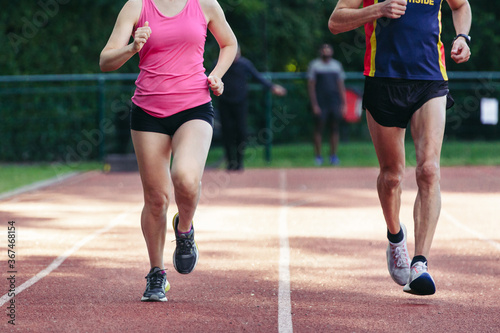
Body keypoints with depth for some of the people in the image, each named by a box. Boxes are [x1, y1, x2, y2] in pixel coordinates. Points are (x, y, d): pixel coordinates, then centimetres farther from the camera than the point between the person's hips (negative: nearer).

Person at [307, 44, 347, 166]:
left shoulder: (337, 65, 14)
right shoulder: (314, 65, 2)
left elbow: (341, 85, 16)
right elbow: (311, 86, -2)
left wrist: (343, 104, 8)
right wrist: (314, 104, -10)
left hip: (335, 103, 4)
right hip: (320, 104, -4)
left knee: (334, 128, 2)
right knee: (318, 128, -5)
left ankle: (333, 156, 8)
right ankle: (318, 156, 2)